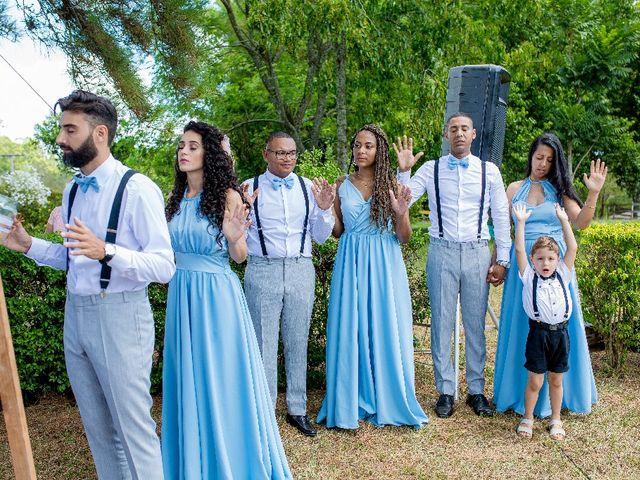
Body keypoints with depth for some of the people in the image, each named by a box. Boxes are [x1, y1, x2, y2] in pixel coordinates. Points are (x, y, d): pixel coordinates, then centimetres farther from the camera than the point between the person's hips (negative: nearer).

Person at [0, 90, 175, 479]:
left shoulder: (137, 189, -14)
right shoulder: (72, 190, 12)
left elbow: (164, 266, -19)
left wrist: (106, 251, -30)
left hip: (120, 315, -7)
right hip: (75, 314, 8)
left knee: (133, 429, 3)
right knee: (97, 428, 18)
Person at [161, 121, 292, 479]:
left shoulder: (227, 196, -9)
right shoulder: (178, 198, 7)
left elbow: (239, 257, -9)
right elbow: (169, 249, 9)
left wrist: (235, 239, -28)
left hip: (216, 294, -5)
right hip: (182, 293, 6)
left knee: (221, 379, 6)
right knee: (189, 378, 16)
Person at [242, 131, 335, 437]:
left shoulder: (309, 188, 8)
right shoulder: (250, 188, 1)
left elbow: (321, 237, 10)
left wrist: (324, 209, -7)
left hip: (301, 270, 3)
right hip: (262, 270, -2)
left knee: (298, 343, 11)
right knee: (264, 345, 3)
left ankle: (297, 410, 27)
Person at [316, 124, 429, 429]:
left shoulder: (392, 186, 1)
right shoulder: (342, 185, 6)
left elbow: (403, 237, 0)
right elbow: (337, 232, 7)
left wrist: (401, 213, -19)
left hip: (383, 265, -1)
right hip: (351, 263, 1)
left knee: (384, 331, 5)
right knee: (350, 332, 5)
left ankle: (388, 402, 23)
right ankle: (350, 402, 20)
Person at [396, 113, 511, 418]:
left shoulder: (489, 171, 6)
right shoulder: (431, 169, 5)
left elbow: (501, 217, 8)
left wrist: (502, 260, 4)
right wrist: (403, 170, -15)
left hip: (477, 253, 1)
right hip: (442, 252, 0)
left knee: (476, 324, 7)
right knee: (442, 323, 4)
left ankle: (476, 391, 21)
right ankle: (445, 391, 16)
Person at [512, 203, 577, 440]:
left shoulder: (562, 276, 6)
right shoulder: (529, 277, 0)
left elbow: (573, 248, 0)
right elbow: (519, 250, -8)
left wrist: (564, 220, 0)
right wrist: (521, 222, -7)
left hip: (560, 333, 2)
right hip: (538, 333, -2)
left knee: (556, 380, 13)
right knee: (534, 381, 2)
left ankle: (556, 420, 29)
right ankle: (527, 419, 20)